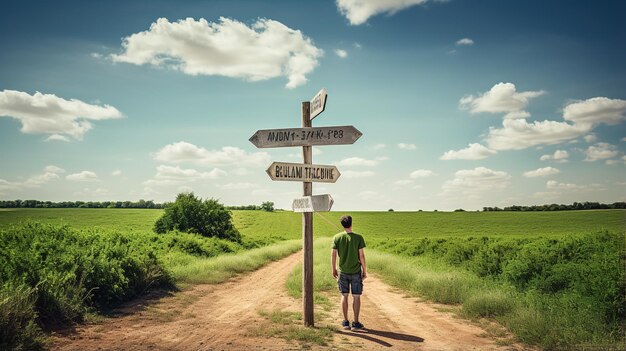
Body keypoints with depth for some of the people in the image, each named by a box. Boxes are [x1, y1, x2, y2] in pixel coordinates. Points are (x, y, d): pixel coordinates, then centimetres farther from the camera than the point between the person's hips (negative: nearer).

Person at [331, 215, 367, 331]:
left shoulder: (337, 238, -4)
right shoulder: (358, 238, -10)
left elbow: (333, 255, -3)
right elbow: (361, 255, -8)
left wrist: (334, 269, 9)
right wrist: (364, 270, 2)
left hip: (343, 271, 2)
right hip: (356, 272, -2)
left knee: (344, 296, 12)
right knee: (356, 297, 7)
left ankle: (345, 322, 17)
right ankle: (356, 323, 12)